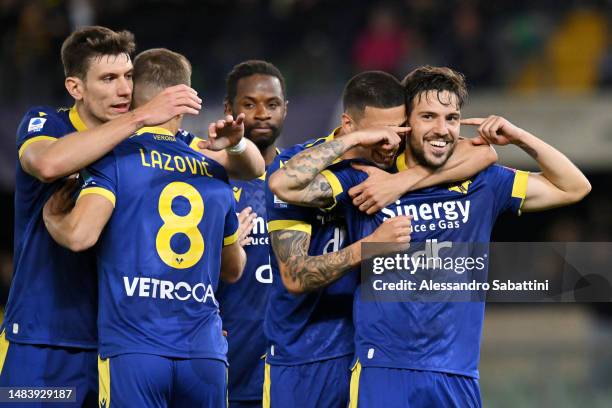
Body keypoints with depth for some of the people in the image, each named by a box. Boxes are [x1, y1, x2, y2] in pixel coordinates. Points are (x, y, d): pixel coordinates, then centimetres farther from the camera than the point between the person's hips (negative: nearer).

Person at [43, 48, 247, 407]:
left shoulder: (116, 158, 0)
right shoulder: (215, 173, 15)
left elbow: (79, 235, -14)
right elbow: (233, 270, 27)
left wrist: (51, 217, 9)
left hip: (134, 352, -4)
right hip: (207, 354, 4)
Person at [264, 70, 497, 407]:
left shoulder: (401, 161, -1)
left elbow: (483, 154, -16)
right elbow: (295, 277, -18)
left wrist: (404, 181, -26)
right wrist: (370, 245, -33)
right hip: (301, 359, -3)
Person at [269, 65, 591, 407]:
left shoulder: (482, 185, 11)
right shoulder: (365, 182, 2)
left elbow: (574, 187, 14)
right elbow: (285, 185, -9)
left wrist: (519, 137, 3)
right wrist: (354, 139, -8)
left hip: (458, 376, 3)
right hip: (383, 372, -3)